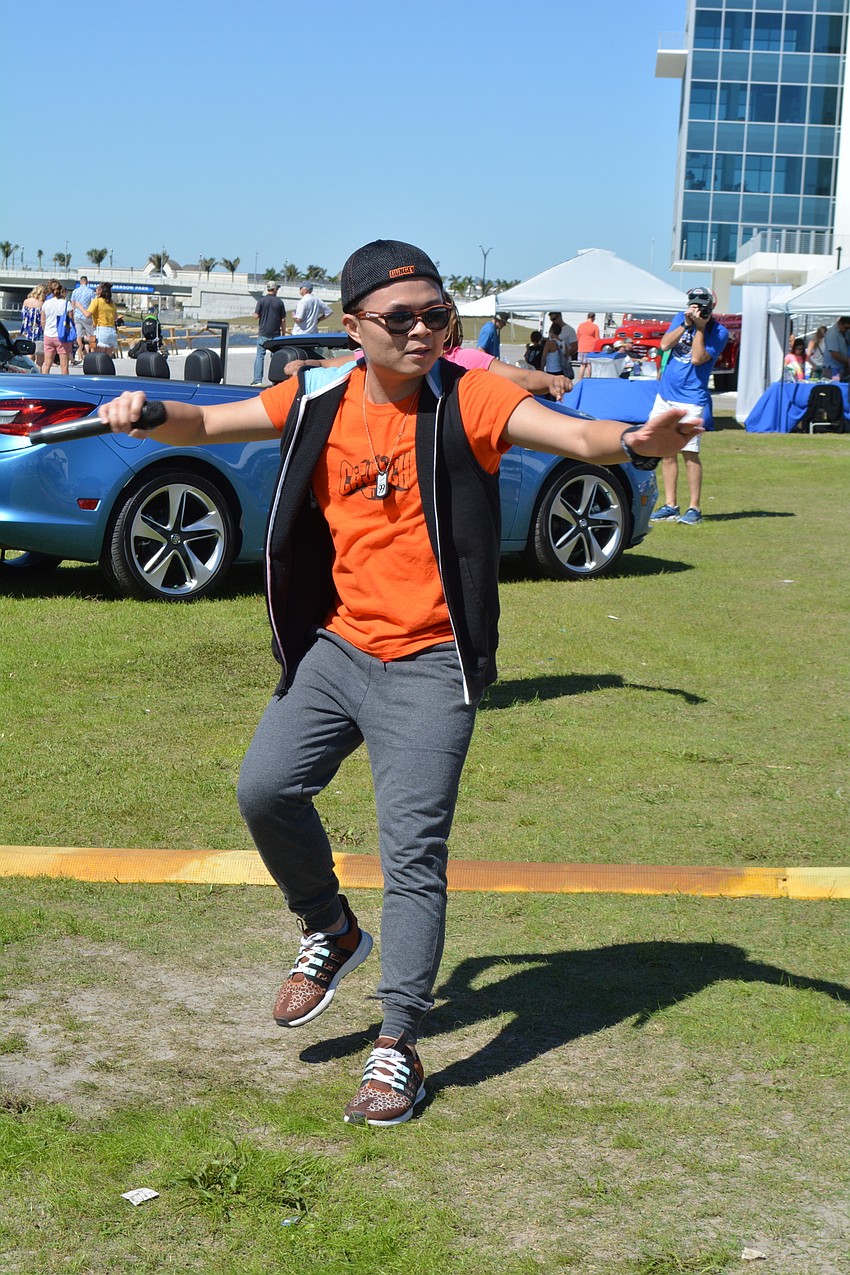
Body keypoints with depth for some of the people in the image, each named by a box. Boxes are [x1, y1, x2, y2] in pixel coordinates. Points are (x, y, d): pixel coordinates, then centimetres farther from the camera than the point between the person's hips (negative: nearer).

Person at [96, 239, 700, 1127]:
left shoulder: (467, 401, -11)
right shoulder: (319, 401, 1)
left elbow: (575, 435, -23)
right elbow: (205, 425, 4)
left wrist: (635, 441, -46)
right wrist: (148, 414, -19)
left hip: (429, 665, -4)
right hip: (336, 646, 4)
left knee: (413, 854, -4)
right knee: (265, 788, -3)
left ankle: (397, 1050, 6)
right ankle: (330, 932, 25)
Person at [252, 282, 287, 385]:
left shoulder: (261, 300, -5)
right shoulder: (279, 302, -1)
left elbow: (256, 316, -6)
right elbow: (283, 320, 1)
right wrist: (283, 334, 9)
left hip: (263, 333, -1)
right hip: (275, 334, 1)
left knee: (259, 356, 2)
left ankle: (257, 380, -4)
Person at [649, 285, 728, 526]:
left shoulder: (718, 332, -8)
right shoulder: (681, 318, 9)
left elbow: (697, 358, -19)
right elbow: (664, 344, -4)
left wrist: (700, 326, -17)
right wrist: (686, 324, -12)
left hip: (691, 400, -6)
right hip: (665, 395, 6)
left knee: (689, 451, -10)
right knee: (667, 451, 8)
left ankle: (694, 508, -4)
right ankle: (670, 506, 14)